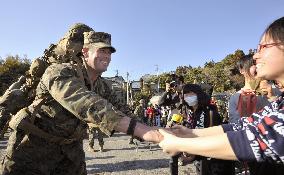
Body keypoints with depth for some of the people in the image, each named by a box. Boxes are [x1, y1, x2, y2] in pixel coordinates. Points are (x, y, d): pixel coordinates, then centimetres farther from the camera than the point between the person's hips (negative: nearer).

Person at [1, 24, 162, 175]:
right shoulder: (59, 72, -25)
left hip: (70, 147, 6)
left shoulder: (103, 87, -2)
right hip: (34, 145, -5)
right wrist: (140, 129, -51)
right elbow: (87, 105, -42)